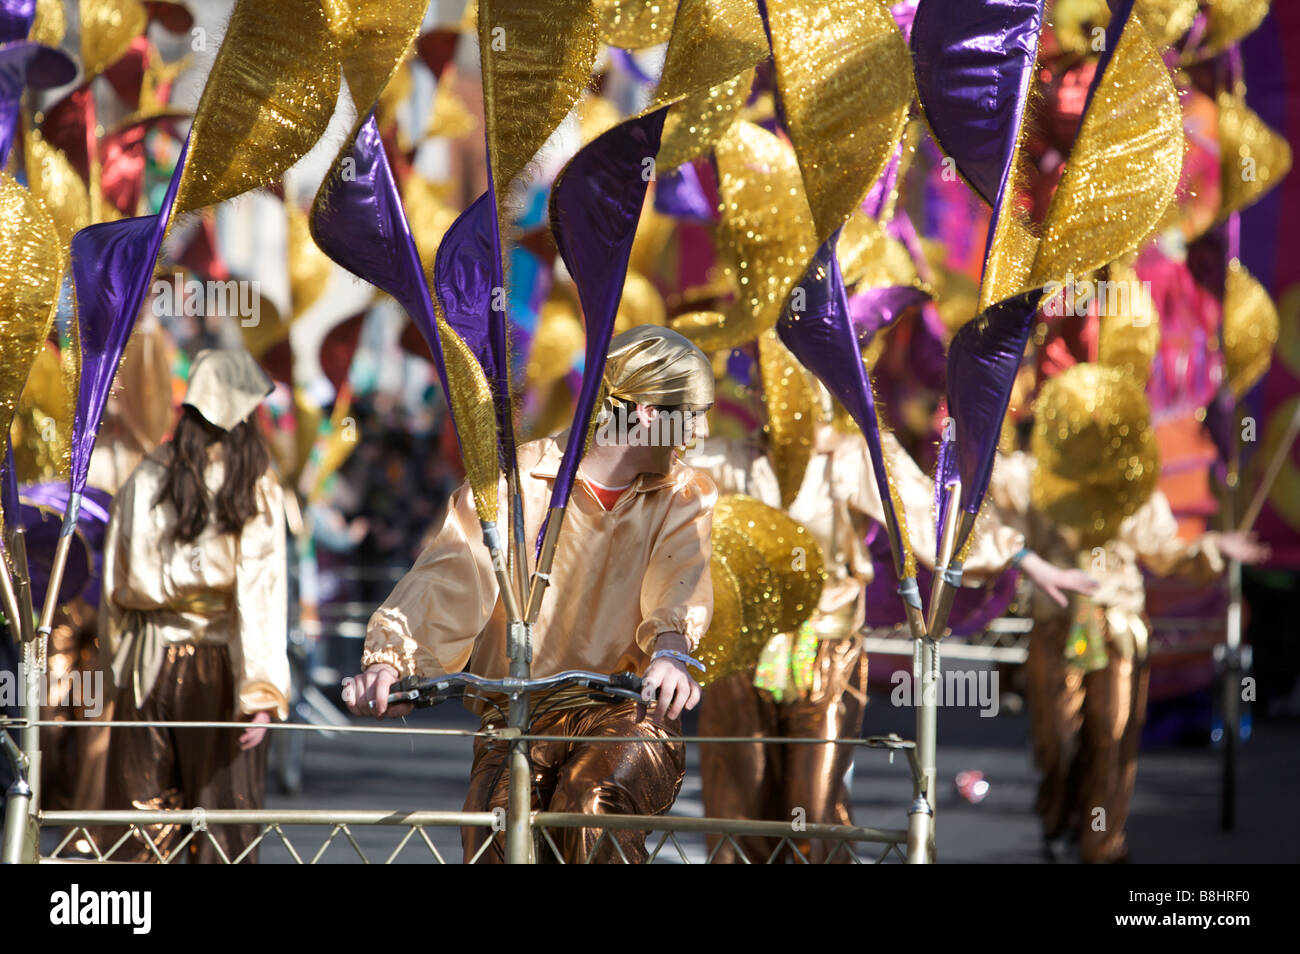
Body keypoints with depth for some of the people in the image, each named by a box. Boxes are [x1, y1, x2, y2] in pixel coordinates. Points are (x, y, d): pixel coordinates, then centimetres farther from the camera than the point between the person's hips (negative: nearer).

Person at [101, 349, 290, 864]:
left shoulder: (145, 480, 0)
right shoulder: (255, 489, -8)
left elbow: (117, 585, 4)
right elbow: (260, 590, -12)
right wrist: (262, 692, -12)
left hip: (150, 662, 3)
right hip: (220, 666, -3)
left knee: (143, 818, 8)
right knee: (225, 823, 3)